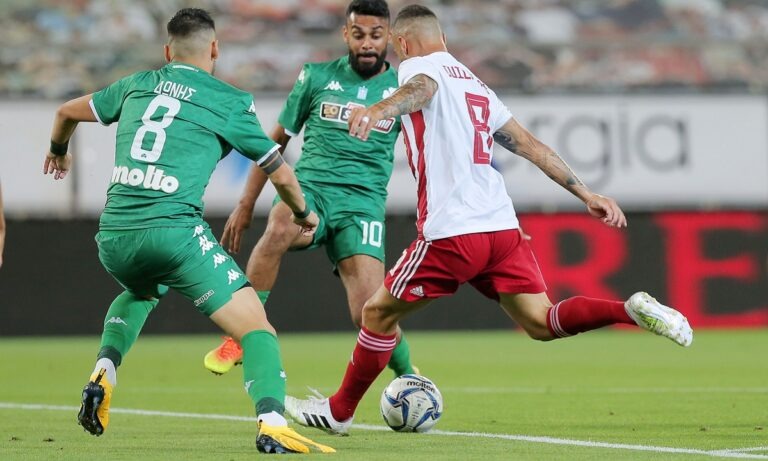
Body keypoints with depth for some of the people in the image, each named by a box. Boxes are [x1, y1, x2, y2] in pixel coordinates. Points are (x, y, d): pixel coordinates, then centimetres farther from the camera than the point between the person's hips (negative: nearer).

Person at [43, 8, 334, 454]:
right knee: (256, 325, -3)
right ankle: (273, 424, -25)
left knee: (139, 293, 39)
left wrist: (59, 150, 54)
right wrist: (304, 213, 34)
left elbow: (68, 111, 31)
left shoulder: (138, 85, 19)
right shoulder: (231, 101, 8)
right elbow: (279, 172, 14)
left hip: (113, 236, 5)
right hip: (173, 229, -5)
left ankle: (104, 373, 15)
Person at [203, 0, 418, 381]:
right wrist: (246, 205, 16)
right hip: (308, 189, 0)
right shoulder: (317, 77, 9)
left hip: (362, 203, 0)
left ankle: (409, 377, 15)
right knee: (279, 229, -38)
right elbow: (276, 140, 17)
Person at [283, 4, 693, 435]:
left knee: (379, 313, 10)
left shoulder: (418, 66, 2)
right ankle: (631, 310, -19)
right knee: (542, 323, 2)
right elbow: (531, 145, 24)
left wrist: (380, 108, -46)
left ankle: (339, 411, 21)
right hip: (503, 226, 7)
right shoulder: (476, 85, 26)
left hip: (452, 231, -7)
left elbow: (422, 89, -24)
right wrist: (587, 194, 24)